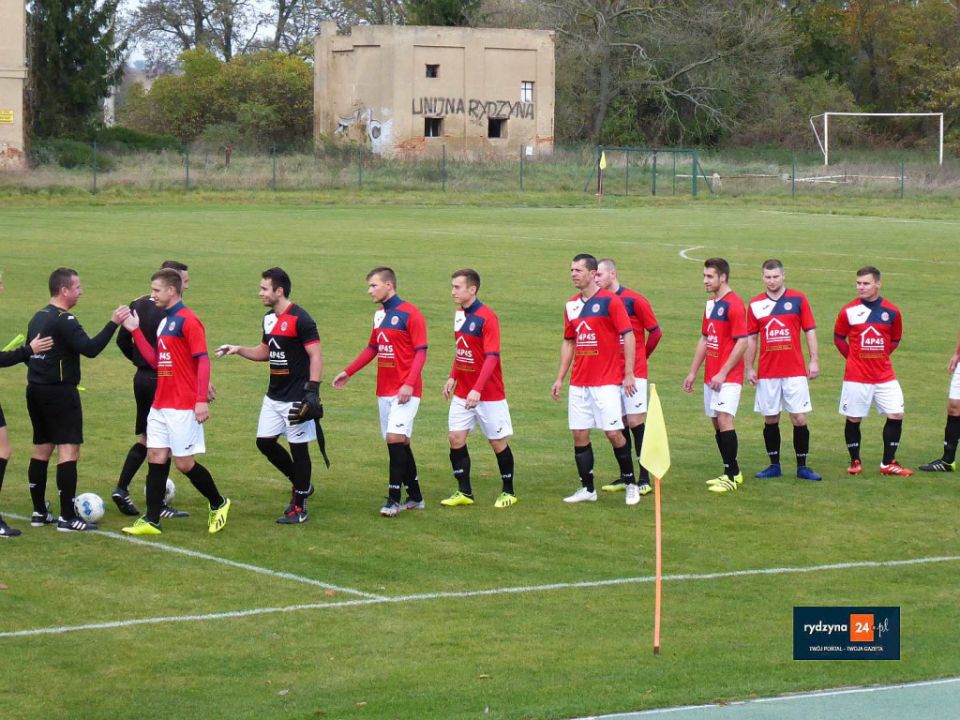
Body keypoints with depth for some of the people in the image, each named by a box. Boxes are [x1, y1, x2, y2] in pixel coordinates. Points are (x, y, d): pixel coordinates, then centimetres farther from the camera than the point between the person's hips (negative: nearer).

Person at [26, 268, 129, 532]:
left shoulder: (38, 318, 12)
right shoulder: (64, 320, -16)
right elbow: (90, 349, -26)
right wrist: (113, 323, -24)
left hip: (35, 391, 9)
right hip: (60, 392, -9)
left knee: (42, 450, 15)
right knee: (69, 451, -8)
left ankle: (39, 512, 19)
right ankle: (67, 517, -11)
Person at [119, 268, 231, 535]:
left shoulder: (188, 320, -12)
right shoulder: (164, 321, 14)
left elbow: (203, 361, -16)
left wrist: (202, 400, -22)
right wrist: (135, 330, 10)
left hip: (183, 407, -8)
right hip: (160, 404, 8)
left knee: (184, 462, -2)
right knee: (156, 458, 3)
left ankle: (218, 504, 19)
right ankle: (151, 521, 5)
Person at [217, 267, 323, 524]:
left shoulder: (300, 319, -16)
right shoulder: (269, 318, 10)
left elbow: (316, 355, -17)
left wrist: (313, 389, -23)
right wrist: (238, 350, 9)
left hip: (296, 397, -9)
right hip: (274, 396, 9)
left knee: (298, 447, -1)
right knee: (265, 441, 7)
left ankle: (299, 507, 8)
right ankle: (301, 484, 25)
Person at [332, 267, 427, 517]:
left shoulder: (410, 314, -10)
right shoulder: (379, 315, 14)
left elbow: (421, 352, -13)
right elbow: (372, 348, 26)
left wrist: (409, 384, -22)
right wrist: (348, 372, 22)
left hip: (405, 391, -8)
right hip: (384, 391, 8)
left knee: (396, 438, -15)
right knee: (399, 443, 9)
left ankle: (393, 500, -11)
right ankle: (415, 497, 18)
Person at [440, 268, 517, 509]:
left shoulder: (487, 317, -18)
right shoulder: (459, 315, 6)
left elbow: (492, 357, -23)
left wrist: (477, 389, -30)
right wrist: (453, 377, 11)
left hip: (489, 394, -7)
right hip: (462, 392, 7)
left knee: (498, 442, 4)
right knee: (456, 439, 0)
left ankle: (508, 492, 18)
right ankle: (464, 492, 10)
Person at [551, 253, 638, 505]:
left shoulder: (609, 301, -8)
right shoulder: (571, 305, 12)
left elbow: (628, 336, -9)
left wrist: (629, 374, -13)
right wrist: (560, 378, 15)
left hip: (606, 382, -6)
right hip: (578, 383, 6)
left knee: (613, 433, -6)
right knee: (579, 434, 3)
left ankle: (631, 484, 9)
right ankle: (587, 489, 12)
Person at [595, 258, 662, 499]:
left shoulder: (634, 300, -8)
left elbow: (655, 332, -1)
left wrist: (640, 357, 9)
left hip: (633, 372, -5)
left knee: (635, 421, -6)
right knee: (619, 423, 8)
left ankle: (645, 477, -1)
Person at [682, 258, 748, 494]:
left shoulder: (734, 304, -13)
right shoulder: (711, 304, 15)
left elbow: (742, 342, -17)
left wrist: (723, 373, -19)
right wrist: (693, 372, 20)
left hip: (728, 377, -9)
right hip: (711, 376, 9)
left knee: (724, 420, -14)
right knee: (717, 422, 10)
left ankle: (731, 477, -11)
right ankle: (733, 472, 18)